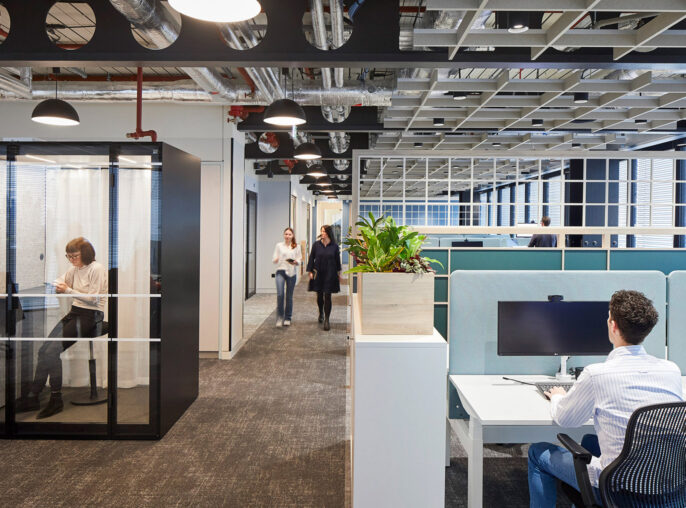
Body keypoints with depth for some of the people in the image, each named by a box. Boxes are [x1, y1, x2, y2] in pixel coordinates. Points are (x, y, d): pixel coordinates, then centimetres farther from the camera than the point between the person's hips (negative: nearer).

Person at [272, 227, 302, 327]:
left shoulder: (296, 247, 8)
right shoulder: (279, 245, 8)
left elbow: (299, 260, 8)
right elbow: (275, 260, 7)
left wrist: (295, 262, -13)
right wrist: (275, 260, -15)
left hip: (291, 272, 1)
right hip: (280, 271, -1)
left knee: (289, 296, 5)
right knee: (280, 294, -14)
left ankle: (288, 318, 17)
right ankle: (279, 317, -4)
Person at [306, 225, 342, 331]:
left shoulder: (334, 246, -2)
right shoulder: (316, 244, 0)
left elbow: (337, 260, 7)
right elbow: (311, 258, 4)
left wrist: (338, 273, 9)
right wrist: (310, 271, 0)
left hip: (330, 275, -2)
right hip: (318, 274, 2)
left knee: (327, 297, -4)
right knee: (319, 295, 13)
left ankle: (326, 320, 0)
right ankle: (321, 313, 40)